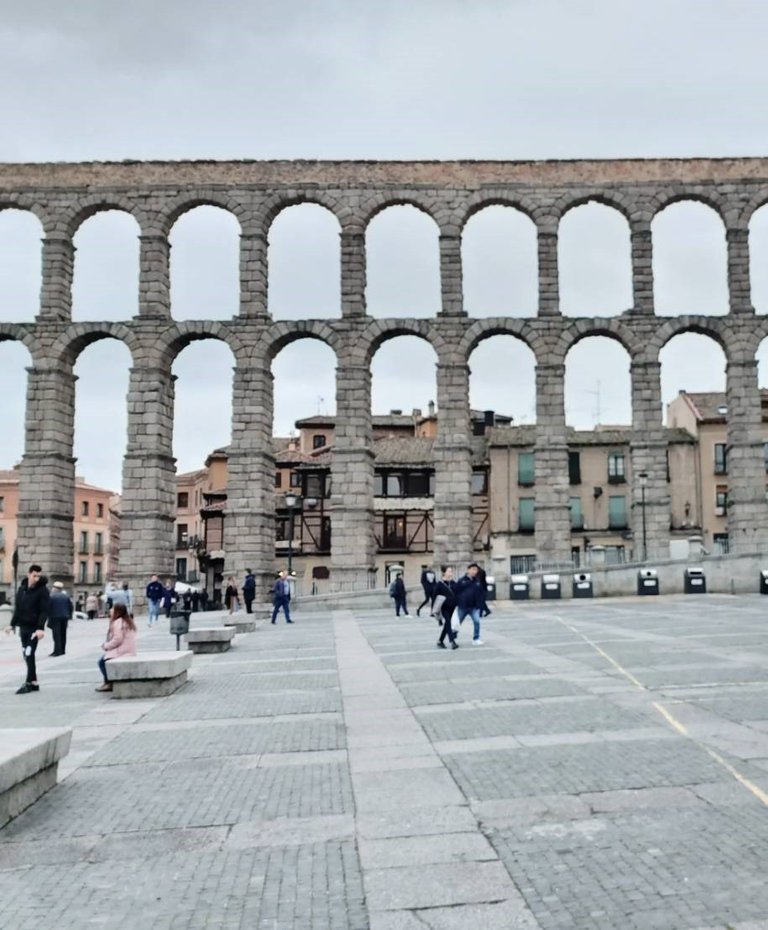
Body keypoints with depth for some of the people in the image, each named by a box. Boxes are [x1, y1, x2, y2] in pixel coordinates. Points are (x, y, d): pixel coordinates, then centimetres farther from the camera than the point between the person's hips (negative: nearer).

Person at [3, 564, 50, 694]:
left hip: (34, 628, -6)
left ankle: (30, 683, -5)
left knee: (29, 655, -11)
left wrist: (41, 628, -24)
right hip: (23, 627, 6)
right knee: (26, 655, 8)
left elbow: (44, 611, -15)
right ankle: (34, 682, 15)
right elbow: (17, 608, 13)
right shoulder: (21, 588, 6)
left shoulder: (42, 590, -10)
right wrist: (12, 624, 8)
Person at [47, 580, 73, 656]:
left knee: (57, 635, -4)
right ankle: (62, 650, 16)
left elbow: (48, 607, -11)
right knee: (63, 634, 12)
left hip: (55, 617, -5)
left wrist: (49, 617, -1)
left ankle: (58, 651, -10)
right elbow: (71, 607, 7)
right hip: (64, 617, 5)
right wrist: (69, 616, 15)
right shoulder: (66, 596, 7)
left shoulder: (51, 596, -9)